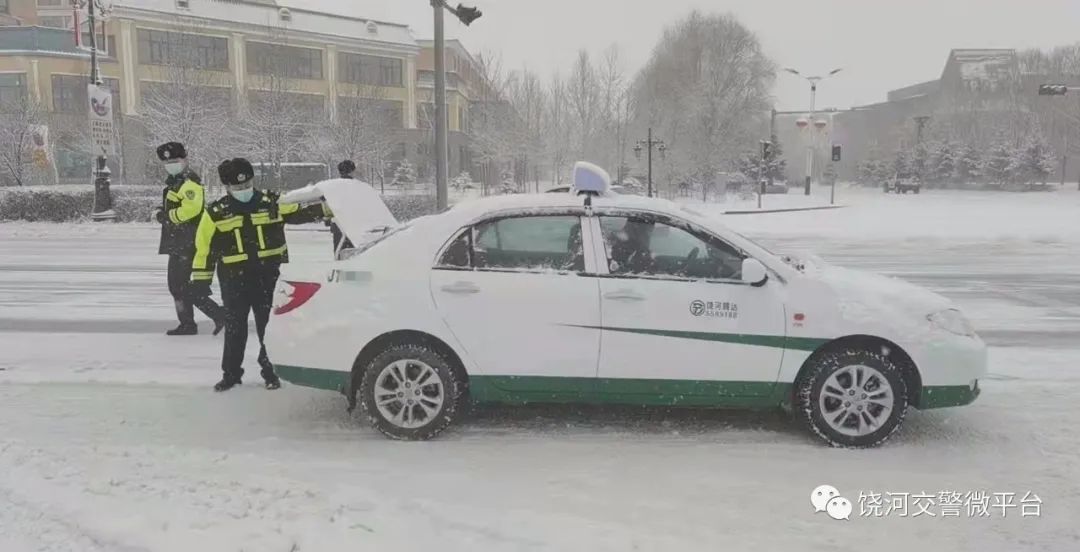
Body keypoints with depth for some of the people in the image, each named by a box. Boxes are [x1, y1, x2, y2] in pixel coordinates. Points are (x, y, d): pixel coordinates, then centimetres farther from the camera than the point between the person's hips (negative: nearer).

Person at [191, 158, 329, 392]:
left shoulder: (271, 204, -1)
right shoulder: (216, 213, -1)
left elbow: (299, 213, 5)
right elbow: (204, 248, 3)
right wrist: (201, 280, 1)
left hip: (268, 276, 0)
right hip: (234, 279, 0)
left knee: (269, 325, 6)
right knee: (234, 328, 7)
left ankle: (271, 371, 19)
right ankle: (231, 373, 20)